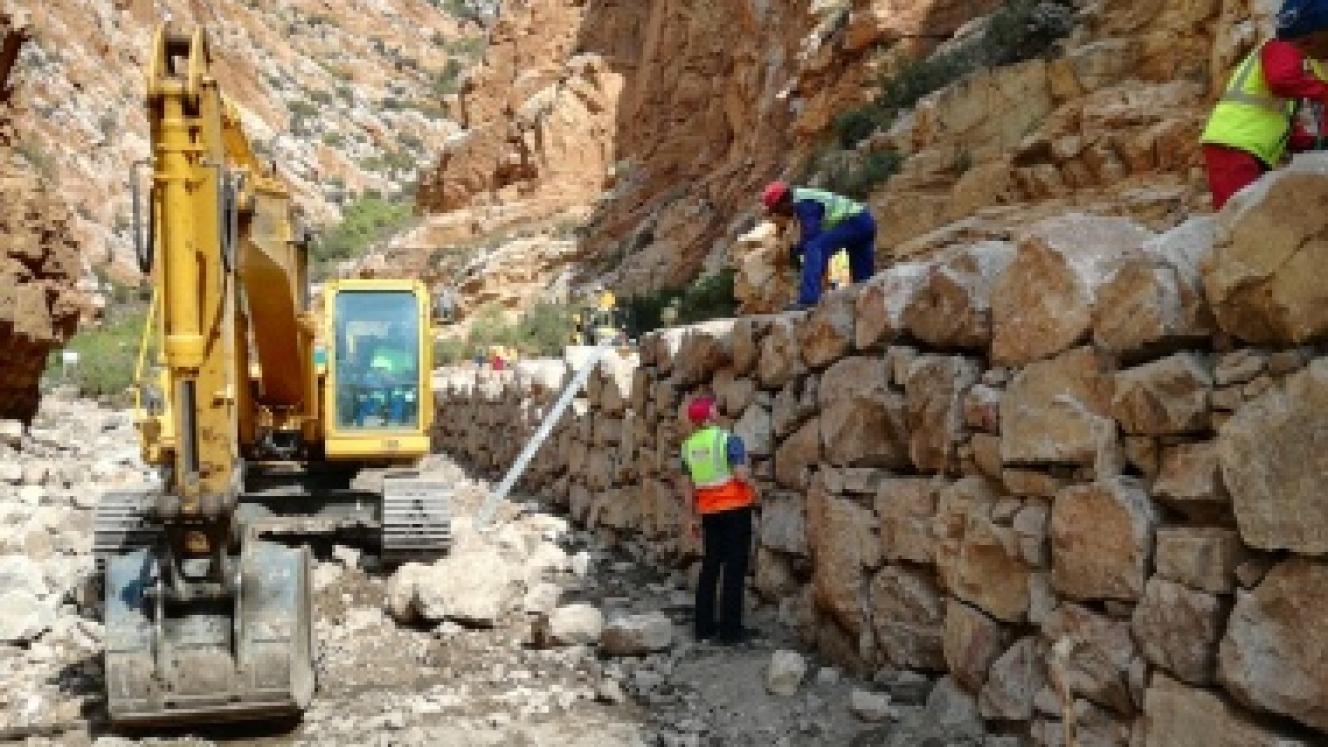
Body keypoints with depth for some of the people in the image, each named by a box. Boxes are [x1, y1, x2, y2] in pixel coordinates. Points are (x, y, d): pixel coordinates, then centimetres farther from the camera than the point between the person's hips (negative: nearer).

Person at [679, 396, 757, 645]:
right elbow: (742, 475, -22)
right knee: (734, 567, -1)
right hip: (735, 508, -6)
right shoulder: (729, 439, -14)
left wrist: (693, 516, 17)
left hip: (709, 511, 6)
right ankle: (730, 628, -1)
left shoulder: (689, 446, 5)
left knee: (710, 566, 13)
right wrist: (749, 474, 1)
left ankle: (704, 624, 15)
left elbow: (688, 486, 9)